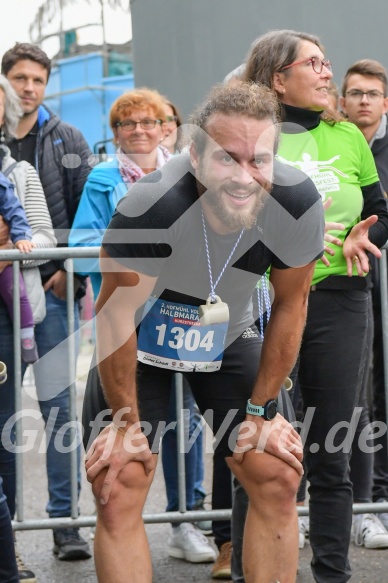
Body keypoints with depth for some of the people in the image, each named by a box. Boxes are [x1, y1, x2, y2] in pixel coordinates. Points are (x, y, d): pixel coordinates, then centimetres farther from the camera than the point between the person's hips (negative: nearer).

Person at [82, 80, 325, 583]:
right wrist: (125, 421, -14)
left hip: (227, 337, 3)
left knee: (279, 479, -2)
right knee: (117, 490, -11)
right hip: (141, 335, -3)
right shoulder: (150, 205, -38)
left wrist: (262, 409, -4)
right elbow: (117, 313, -24)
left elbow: (290, 304, -10)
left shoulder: (298, 205, -28)